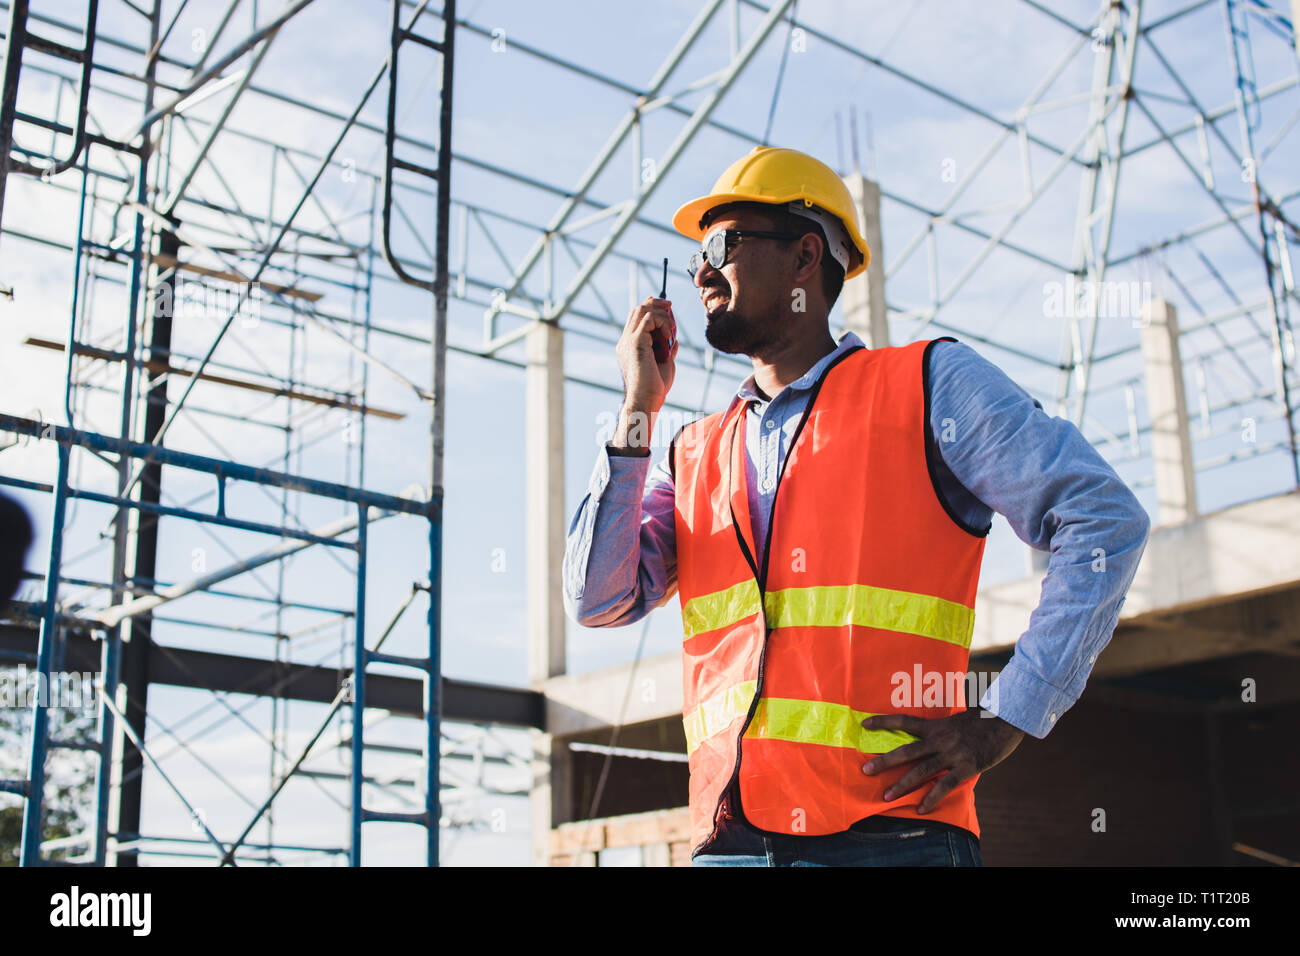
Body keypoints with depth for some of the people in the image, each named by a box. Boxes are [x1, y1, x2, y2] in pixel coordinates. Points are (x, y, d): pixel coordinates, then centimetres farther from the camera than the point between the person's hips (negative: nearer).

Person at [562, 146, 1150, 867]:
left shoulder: (929, 384, 5)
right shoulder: (690, 457, 17)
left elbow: (1107, 519, -1)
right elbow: (598, 602, 6)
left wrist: (1007, 717, -7)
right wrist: (637, 411, 6)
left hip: (890, 834, -4)